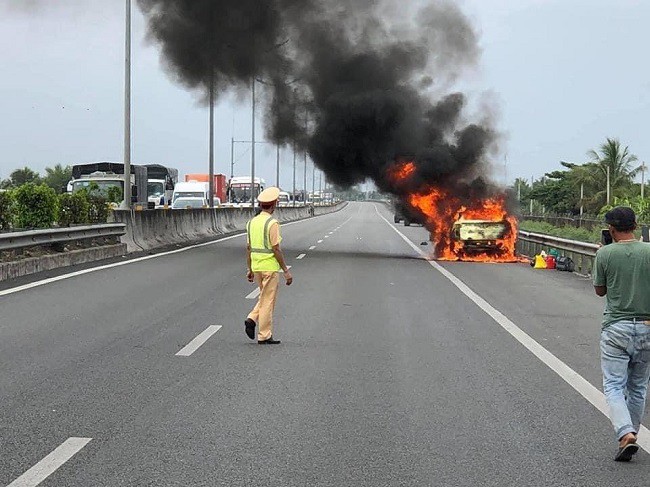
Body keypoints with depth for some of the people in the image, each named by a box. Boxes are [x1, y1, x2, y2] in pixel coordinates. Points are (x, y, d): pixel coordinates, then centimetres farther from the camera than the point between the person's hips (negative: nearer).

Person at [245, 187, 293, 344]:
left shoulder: (252, 222, 7)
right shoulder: (272, 223, -15)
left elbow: (249, 248, 12)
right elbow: (276, 250, -17)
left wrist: (250, 270, 19)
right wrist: (286, 271, -11)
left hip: (256, 267, 7)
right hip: (270, 267, -7)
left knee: (265, 298, 22)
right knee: (268, 301, 1)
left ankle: (252, 319, 3)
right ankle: (264, 336, 5)